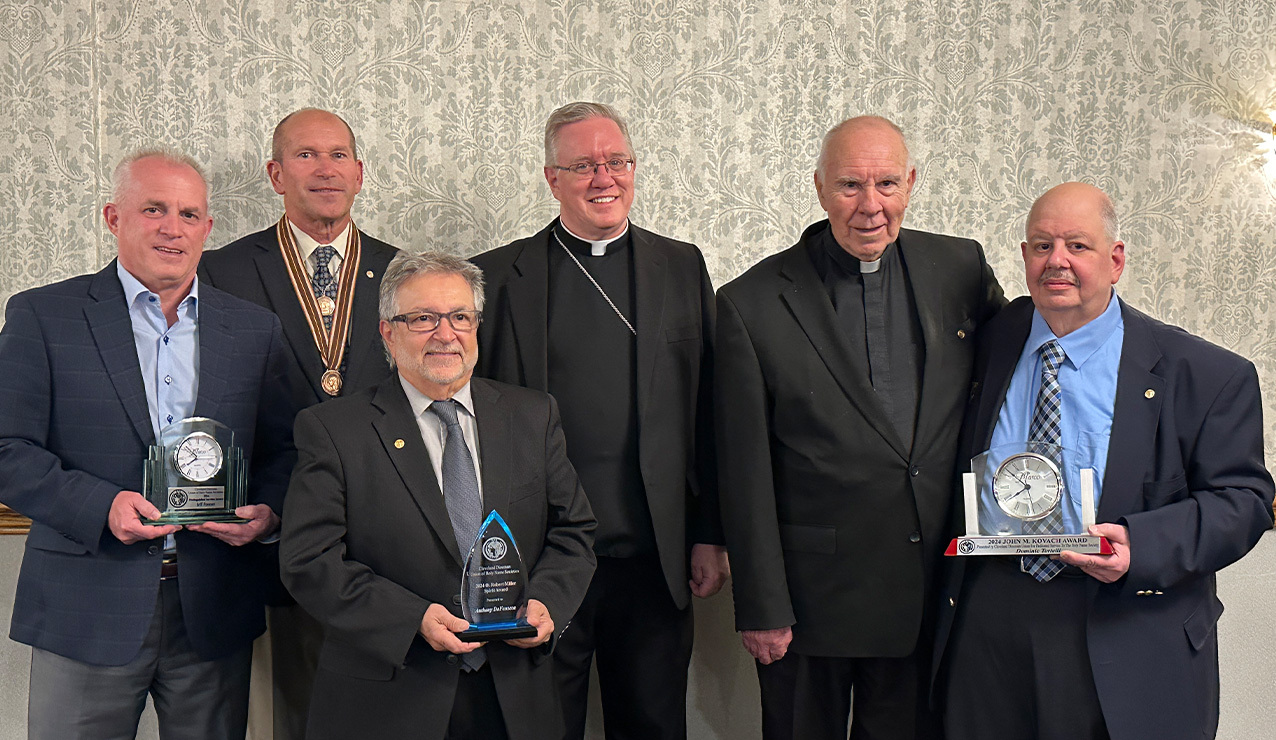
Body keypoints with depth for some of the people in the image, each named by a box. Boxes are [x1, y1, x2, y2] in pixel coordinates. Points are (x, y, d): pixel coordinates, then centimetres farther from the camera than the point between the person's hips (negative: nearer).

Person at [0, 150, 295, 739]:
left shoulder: (254, 330, 9)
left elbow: (282, 451, 13)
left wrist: (268, 510, -8)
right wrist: (101, 506, -18)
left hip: (214, 614, 3)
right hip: (87, 614, -2)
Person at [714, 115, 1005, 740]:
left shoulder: (961, 269, 1)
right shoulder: (752, 305, -9)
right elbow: (745, 477, -8)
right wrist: (762, 609, -8)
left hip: (935, 591, 3)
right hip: (812, 596, -3)